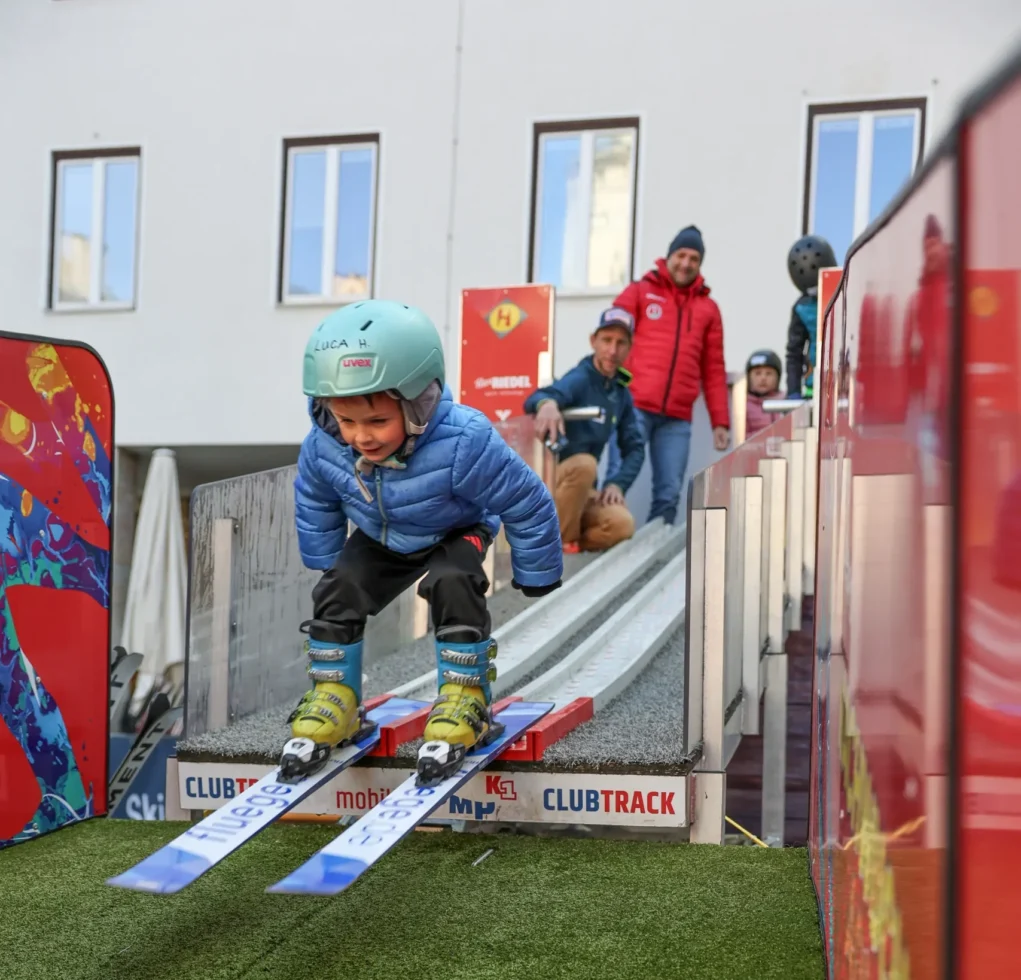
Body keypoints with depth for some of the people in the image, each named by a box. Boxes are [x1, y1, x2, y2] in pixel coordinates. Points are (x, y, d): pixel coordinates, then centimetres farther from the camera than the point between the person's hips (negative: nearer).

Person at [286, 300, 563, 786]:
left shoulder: (463, 443, -42)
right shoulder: (323, 448, -29)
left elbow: (526, 503, -26)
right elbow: (315, 507, -3)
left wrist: (536, 577, -12)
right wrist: (325, 565, 9)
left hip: (458, 532, -4)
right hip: (381, 538, 4)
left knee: (451, 583, -30)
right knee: (338, 589, -12)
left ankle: (465, 698, -13)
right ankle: (333, 700, 6)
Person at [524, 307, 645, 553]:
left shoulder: (622, 394, 6)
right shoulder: (580, 379, -15)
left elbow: (634, 448, 8)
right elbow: (533, 402, -35)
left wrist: (617, 483, -11)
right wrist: (546, 402, -60)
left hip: (579, 493, 5)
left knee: (622, 524, -23)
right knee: (584, 463, -36)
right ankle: (558, 541, -17)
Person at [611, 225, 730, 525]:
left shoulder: (708, 308, 18)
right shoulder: (639, 292, 11)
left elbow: (714, 371, 16)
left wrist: (720, 421, 9)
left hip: (677, 419, 3)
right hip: (634, 407, -2)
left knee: (669, 494, -3)